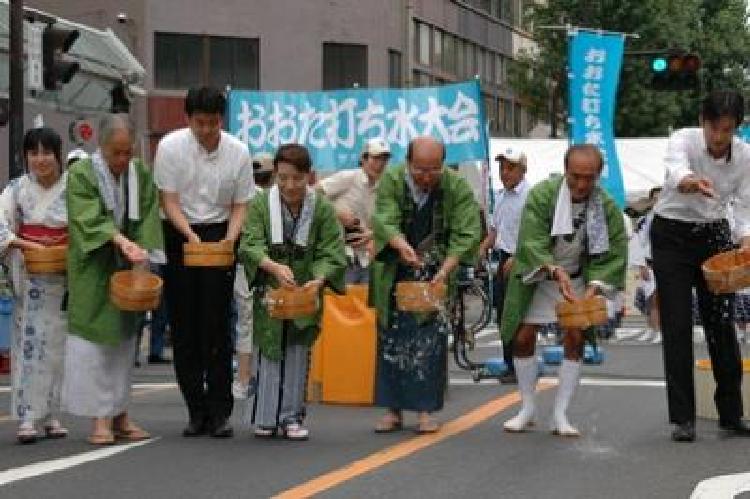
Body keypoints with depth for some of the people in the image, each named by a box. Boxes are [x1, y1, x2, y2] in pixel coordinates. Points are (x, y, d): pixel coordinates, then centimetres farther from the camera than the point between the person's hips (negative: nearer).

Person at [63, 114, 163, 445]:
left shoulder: (142, 175, 4)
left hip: (127, 268, 4)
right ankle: (100, 418, -5)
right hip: (92, 270, -4)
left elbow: (148, 218, -2)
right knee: (93, 340, -8)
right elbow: (91, 219, -20)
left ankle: (120, 415, 14)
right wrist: (120, 240, -33)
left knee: (123, 339, 8)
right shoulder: (80, 175, -9)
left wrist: (141, 250, -18)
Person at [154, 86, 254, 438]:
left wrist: (229, 239, -15)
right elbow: (169, 201, -8)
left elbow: (239, 206, 2)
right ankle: (196, 410, 9)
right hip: (179, 234, 0)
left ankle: (219, 412, -1)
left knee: (217, 323, -6)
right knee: (184, 326, 1)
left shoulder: (238, 152, -5)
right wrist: (191, 236, -22)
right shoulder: (171, 147, -9)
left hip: (219, 234, 0)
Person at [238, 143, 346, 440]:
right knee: (269, 353, 3)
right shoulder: (260, 204, -7)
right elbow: (249, 245, -16)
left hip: (305, 294, 0)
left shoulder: (322, 208, -8)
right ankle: (265, 418, 10)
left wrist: (319, 280, -29)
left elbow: (332, 254, -9)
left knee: (298, 354, 4)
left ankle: (292, 416, 13)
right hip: (269, 293, 0)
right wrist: (274, 266, -34)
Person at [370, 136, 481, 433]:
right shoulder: (391, 180, -9)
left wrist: (444, 271, -28)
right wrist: (402, 245, -41)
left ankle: (425, 410, 1)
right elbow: (384, 220, -20)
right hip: (394, 274, 1)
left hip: (435, 274, -1)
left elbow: (466, 235, -15)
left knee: (431, 340, -6)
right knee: (391, 340, 4)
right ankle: (393, 410, 11)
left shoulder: (457, 188, -10)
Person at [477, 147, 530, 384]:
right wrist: (482, 248, 10)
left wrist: (516, 258, -24)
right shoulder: (501, 197, 16)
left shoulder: (530, 196, -12)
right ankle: (509, 366, 17)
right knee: (502, 315, 10)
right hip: (505, 261, 9)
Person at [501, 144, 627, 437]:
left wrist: (593, 289, -31)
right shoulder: (542, 195, -25)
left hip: (578, 278, 1)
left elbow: (612, 255, -16)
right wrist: (556, 272, -45)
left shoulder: (606, 207, -18)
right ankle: (527, 409, 14)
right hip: (536, 276, -1)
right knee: (523, 338, -3)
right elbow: (532, 243, -30)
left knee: (575, 340, -7)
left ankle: (560, 415, 1)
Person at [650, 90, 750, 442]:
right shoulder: (683, 139, -23)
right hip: (672, 237, -3)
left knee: (722, 324, 2)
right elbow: (676, 169, -46)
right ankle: (683, 418, -1)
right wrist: (692, 181, -70)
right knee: (677, 326, -6)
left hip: (714, 235, 3)